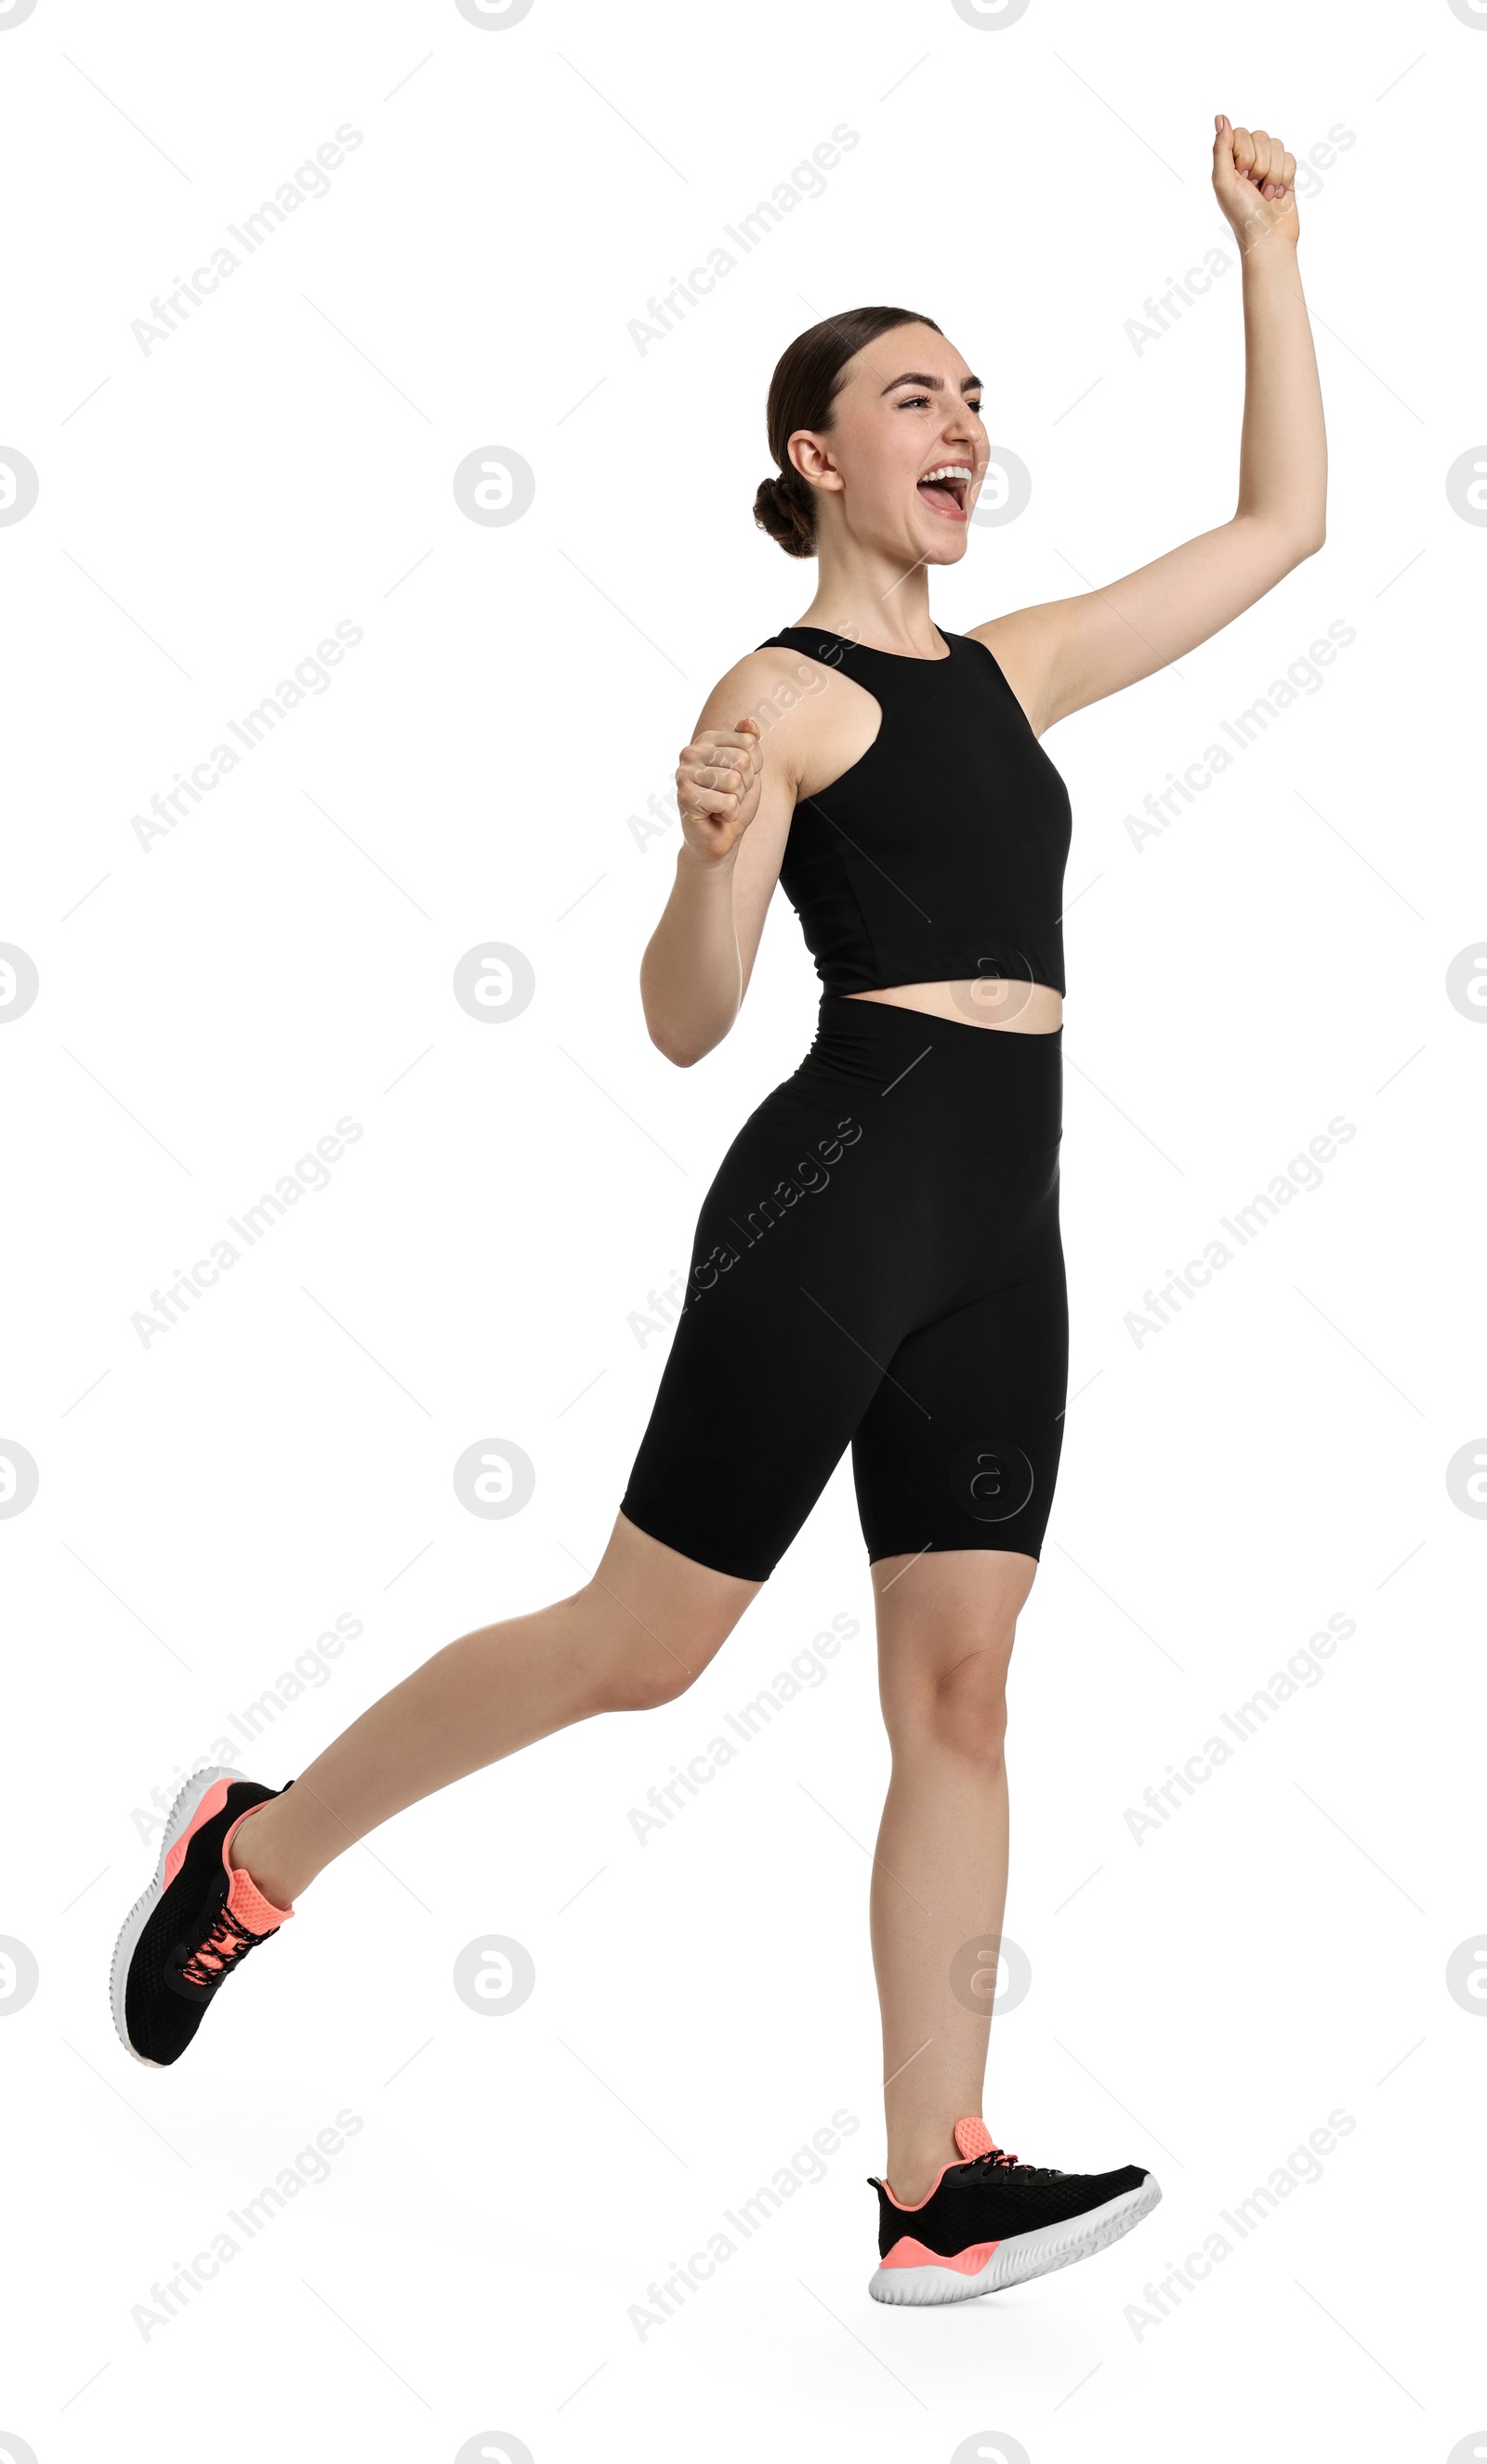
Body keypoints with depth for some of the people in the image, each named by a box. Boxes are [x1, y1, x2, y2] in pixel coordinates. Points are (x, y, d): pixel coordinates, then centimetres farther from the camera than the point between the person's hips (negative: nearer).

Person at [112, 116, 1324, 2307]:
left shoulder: (1006, 668, 17)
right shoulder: (781, 694, -3)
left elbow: (1281, 523, 23)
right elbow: (684, 1023, -8)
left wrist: (1268, 251, 21)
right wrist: (712, 853, -28)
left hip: (998, 1237, 7)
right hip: (844, 1188, -7)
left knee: (958, 1693, 2)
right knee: (640, 1641, -2)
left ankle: (940, 2185, 5)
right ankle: (254, 1848, 18)